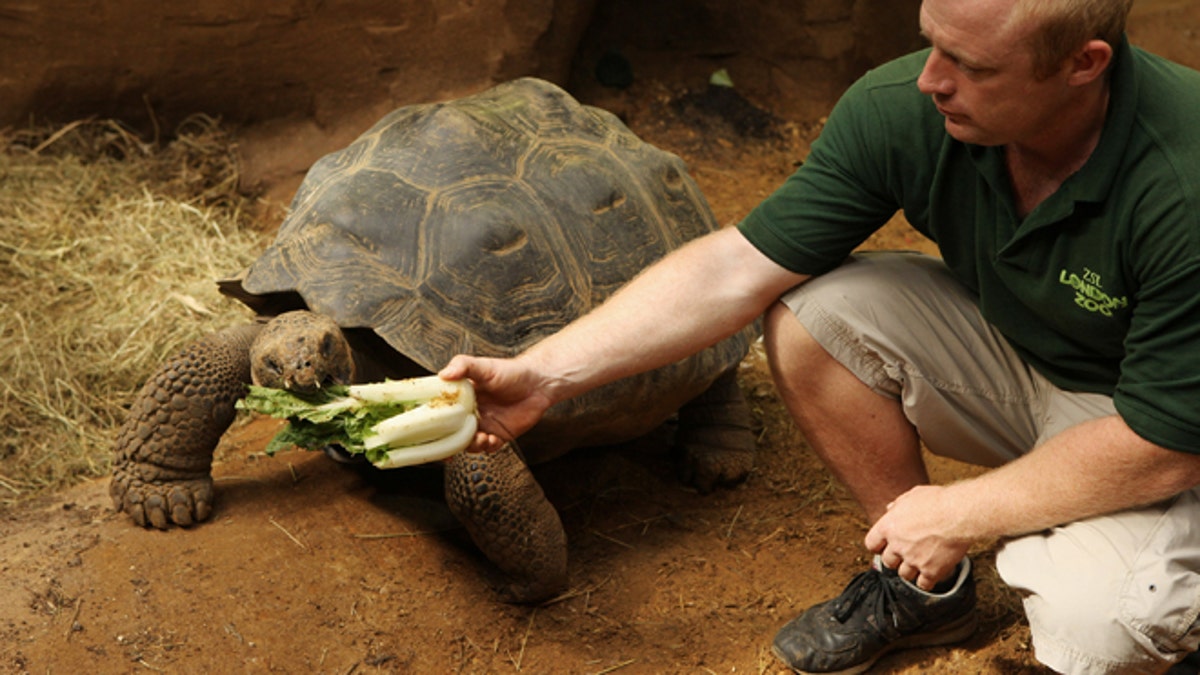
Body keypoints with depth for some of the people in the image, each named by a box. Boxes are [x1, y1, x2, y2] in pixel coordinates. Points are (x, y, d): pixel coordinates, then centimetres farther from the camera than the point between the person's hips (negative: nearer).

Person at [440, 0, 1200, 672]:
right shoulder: (901, 109, -22)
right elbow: (737, 268, -18)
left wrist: (958, 514, -20)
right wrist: (542, 374, -23)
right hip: (1011, 360, 5)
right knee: (807, 313, -18)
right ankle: (928, 589, 2)